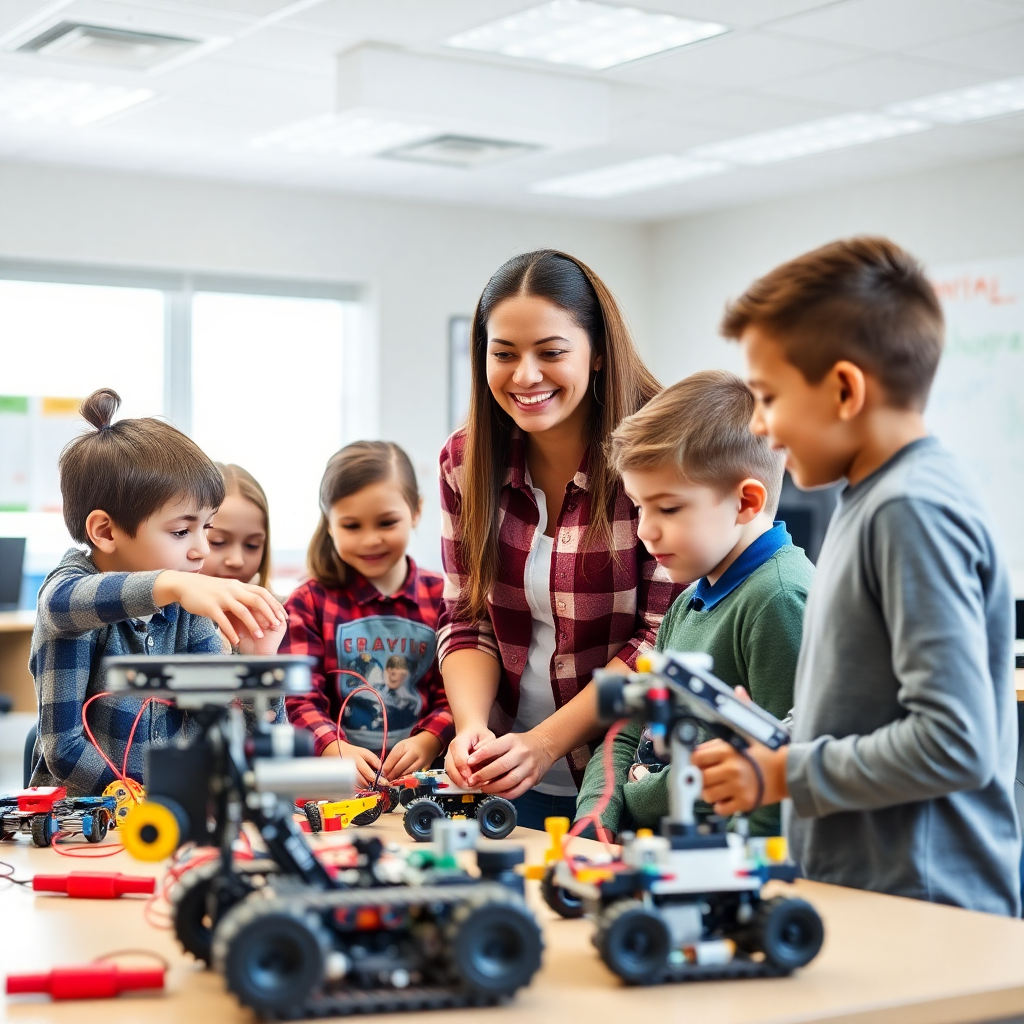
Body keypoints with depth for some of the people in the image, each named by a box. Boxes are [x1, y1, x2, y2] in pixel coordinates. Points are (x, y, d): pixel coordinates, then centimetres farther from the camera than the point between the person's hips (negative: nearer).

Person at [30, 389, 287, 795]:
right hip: (77, 808, -2)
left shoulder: (191, 601, 1)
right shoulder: (66, 591, -10)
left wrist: (257, 663, -17)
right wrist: (171, 585, -47)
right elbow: (69, 601, -35)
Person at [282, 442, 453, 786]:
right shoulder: (309, 603, 7)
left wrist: (427, 742, -15)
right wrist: (336, 752, -22)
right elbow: (300, 699, -3)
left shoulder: (441, 598, 10)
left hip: (421, 771, 1)